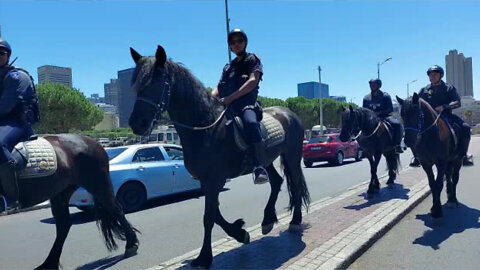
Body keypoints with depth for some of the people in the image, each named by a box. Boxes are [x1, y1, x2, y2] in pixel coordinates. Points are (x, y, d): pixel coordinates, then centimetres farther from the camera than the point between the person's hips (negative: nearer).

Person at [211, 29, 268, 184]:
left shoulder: (252, 59, 11)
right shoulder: (228, 66, 29)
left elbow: (252, 81, -6)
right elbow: (218, 88, 22)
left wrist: (230, 98, -15)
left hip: (246, 103, -7)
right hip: (225, 106, 8)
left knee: (251, 123, -37)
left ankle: (260, 168, -41)